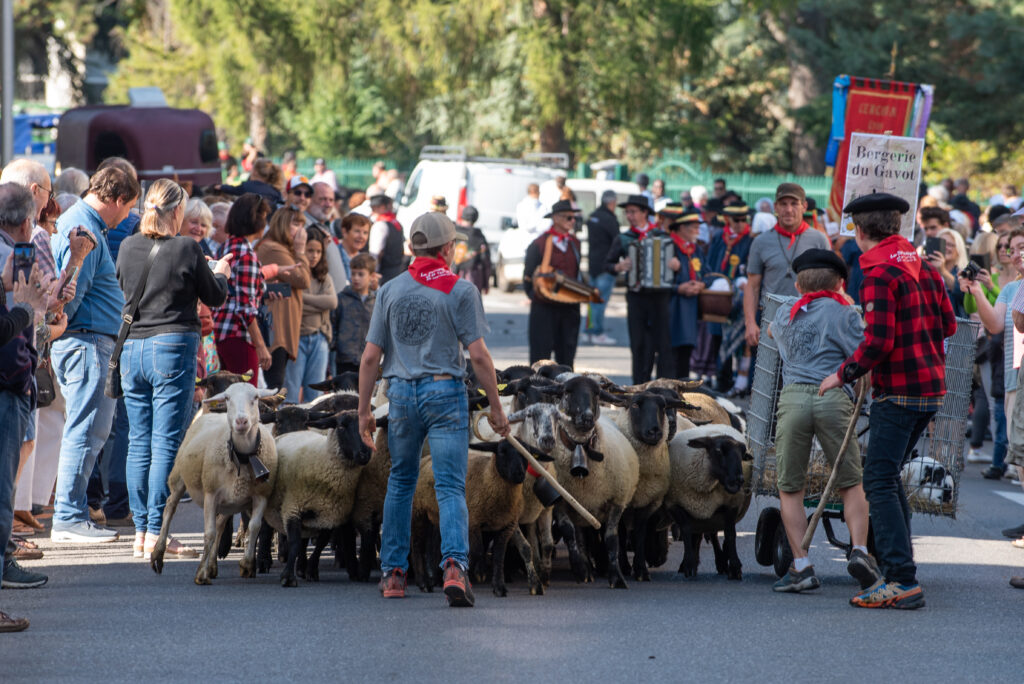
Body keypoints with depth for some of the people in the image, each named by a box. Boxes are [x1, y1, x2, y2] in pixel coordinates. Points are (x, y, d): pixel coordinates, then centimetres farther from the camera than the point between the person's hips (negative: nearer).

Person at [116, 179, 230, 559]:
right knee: (166, 444, -3)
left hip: (132, 347, 5)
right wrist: (221, 273, 24)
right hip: (173, 346, -5)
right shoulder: (186, 248, -9)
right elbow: (215, 297, 2)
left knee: (139, 443, 9)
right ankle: (156, 535, -6)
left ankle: (140, 532, 11)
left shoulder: (128, 248, 4)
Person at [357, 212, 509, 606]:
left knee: (400, 483, 18)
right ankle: (455, 565, -25)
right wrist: (496, 407, -1)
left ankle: (393, 573, 20)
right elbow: (478, 355, -8)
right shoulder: (460, 291, -4)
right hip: (444, 392, -3)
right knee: (450, 487, -5)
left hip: (401, 393, 3)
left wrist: (363, 411, 11)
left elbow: (370, 357, 5)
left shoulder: (390, 290, 7)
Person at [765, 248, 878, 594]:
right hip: (833, 397, -1)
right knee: (850, 483, 11)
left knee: (790, 488, 8)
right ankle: (859, 549, -5)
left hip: (793, 397, 2)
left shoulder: (785, 312, 21)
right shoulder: (844, 313, 8)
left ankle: (801, 565, 0)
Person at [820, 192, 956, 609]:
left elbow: (878, 341, -20)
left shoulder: (880, 273, -15)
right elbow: (947, 324, 18)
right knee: (888, 476, 19)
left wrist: (844, 375, -8)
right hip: (931, 388, 9)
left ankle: (902, 580, -15)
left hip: (898, 393, -9)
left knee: (880, 482, -8)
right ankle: (896, 570, 21)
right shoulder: (922, 266, 12)